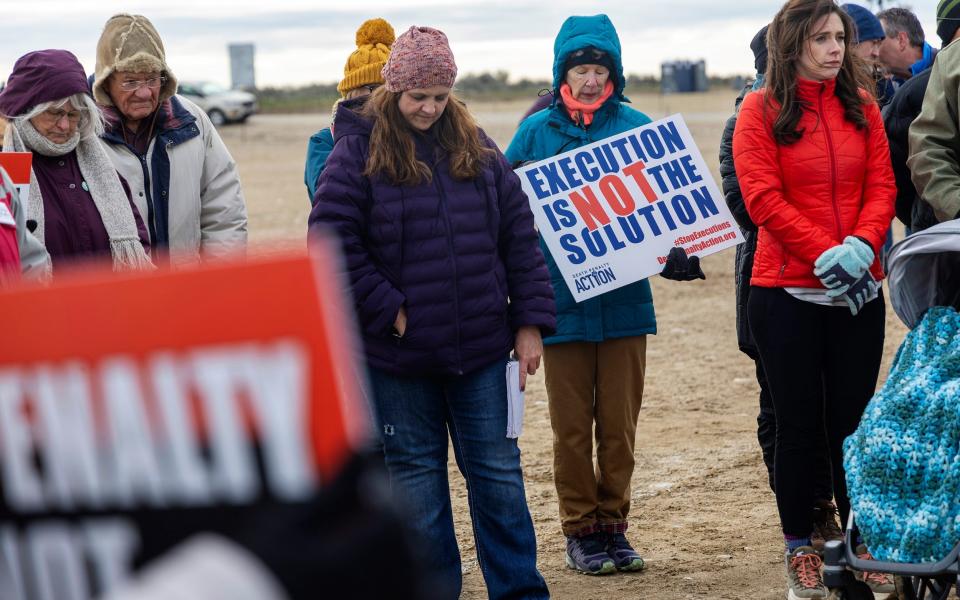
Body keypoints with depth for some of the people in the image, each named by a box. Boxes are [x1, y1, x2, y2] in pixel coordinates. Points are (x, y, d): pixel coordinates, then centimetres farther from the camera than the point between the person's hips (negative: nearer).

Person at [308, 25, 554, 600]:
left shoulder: (475, 146, 5)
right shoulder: (359, 151, -5)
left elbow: (519, 235, 6)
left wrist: (530, 320, 1)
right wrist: (387, 311, -13)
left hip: (479, 346, 2)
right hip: (400, 351, -2)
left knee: (497, 468, 7)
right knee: (416, 471, 9)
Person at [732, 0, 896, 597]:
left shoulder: (862, 106, 8)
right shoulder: (761, 111, -3)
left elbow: (881, 184, 3)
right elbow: (763, 198, -11)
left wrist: (862, 245, -15)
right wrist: (826, 254, -17)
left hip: (858, 291, 3)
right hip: (787, 291, -3)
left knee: (853, 418, 7)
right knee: (799, 423, 4)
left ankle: (862, 544, 17)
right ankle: (800, 548, 16)